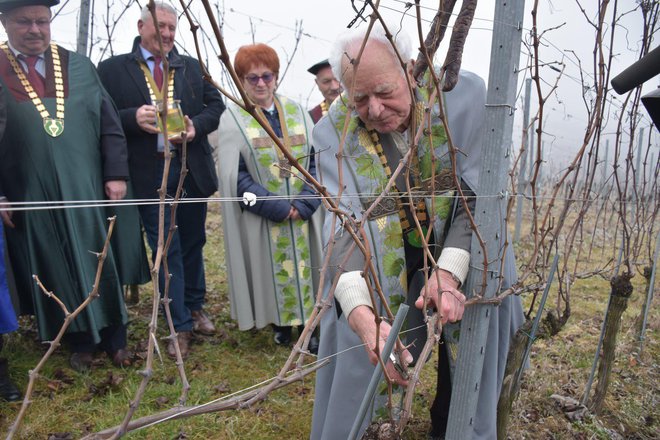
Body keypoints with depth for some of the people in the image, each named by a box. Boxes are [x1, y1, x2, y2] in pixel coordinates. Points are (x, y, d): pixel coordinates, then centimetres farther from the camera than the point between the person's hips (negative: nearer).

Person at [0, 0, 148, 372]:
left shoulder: (79, 67, 6)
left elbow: (110, 125, 4)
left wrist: (116, 174, -4)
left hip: (89, 190, 1)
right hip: (33, 198, -1)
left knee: (104, 265, 10)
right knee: (58, 271, 10)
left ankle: (115, 338, 26)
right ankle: (81, 342, 26)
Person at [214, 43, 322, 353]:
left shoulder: (297, 113, 7)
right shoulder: (232, 119, -2)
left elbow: (316, 161, 3)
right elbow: (235, 176, -8)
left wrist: (303, 204, -11)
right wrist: (278, 208, -14)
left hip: (303, 214, 3)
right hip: (260, 219, -2)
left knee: (304, 267, 7)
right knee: (271, 271, 5)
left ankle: (307, 325, 22)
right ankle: (280, 324, 25)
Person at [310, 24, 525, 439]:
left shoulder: (462, 95, -18)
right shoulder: (335, 131, -18)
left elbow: (479, 197, -19)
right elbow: (343, 228, -26)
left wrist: (448, 273, -34)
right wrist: (362, 316, -41)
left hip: (461, 253, 1)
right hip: (382, 268, 0)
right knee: (357, 357, -5)